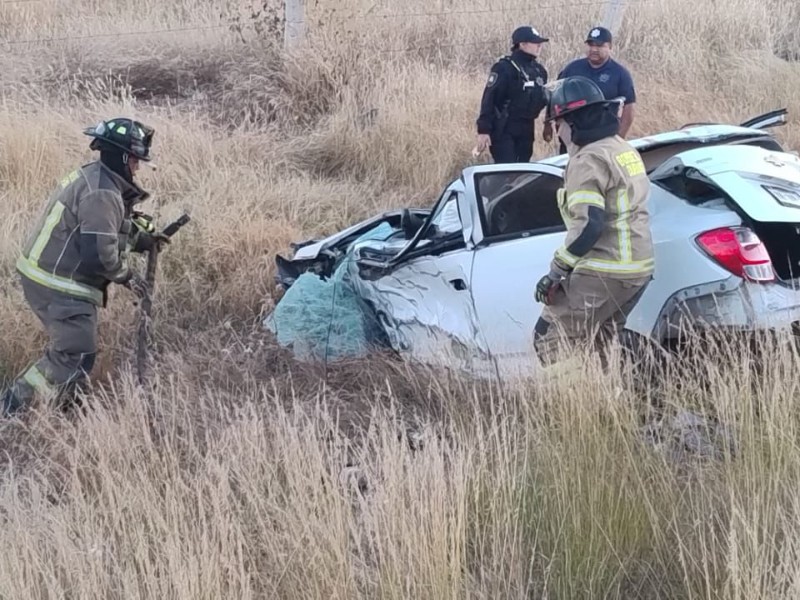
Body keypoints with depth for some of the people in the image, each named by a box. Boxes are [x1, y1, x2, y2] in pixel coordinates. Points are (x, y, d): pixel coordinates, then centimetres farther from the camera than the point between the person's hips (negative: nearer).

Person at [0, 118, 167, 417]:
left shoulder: (92, 178, 11)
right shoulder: (102, 194, -22)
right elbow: (99, 253, -26)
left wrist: (142, 239, 13)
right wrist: (126, 275, -8)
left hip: (45, 276, 11)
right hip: (60, 287, -11)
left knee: (67, 351, 21)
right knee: (75, 360, -8)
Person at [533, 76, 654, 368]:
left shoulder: (588, 160, -16)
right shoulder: (625, 150, 14)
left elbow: (588, 225, -25)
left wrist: (556, 271, -17)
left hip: (605, 274, -10)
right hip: (639, 267, 10)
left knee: (549, 338, -4)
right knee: (599, 343, 22)